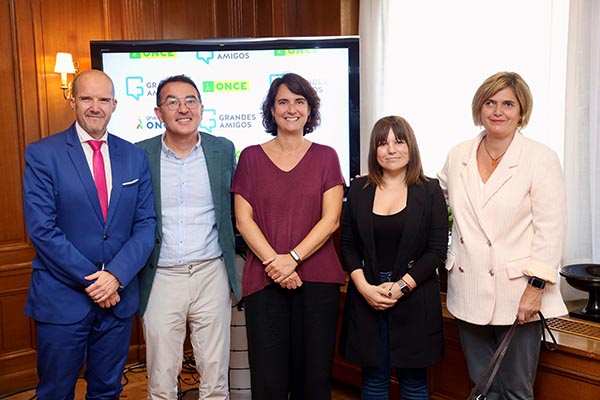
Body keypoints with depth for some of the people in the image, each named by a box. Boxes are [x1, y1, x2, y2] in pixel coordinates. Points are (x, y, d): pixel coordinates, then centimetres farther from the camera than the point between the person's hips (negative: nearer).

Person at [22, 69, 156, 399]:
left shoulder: (134, 156, 5)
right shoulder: (42, 154, -6)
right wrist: (91, 280, -14)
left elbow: (146, 223, 1)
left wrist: (116, 275, -13)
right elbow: (42, 229, -12)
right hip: (62, 298, -3)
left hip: (118, 297, 3)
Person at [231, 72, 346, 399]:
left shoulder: (325, 157, 7)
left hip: (317, 280, 1)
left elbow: (331, 220, -1)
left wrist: (292, 258, -13)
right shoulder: (251, 157, 7)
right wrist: (274, 262, -12)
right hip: (264, 280, 0)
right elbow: (243, 220, 1)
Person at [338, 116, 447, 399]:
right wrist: (363, 286, -9)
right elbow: (347, 244, 5)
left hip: (414, 299, -1)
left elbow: (437, 249, -3)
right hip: (366, 296, 2)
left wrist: (402, 286, -13)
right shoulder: (359, 189, 6)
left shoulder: (429, 191, 0)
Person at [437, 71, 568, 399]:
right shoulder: (458, 156, 6)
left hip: (517, 295, -4)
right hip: (469, 294, 4)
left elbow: (551, 229, -9)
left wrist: (536, 286, -14)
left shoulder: (541, 159, -6)